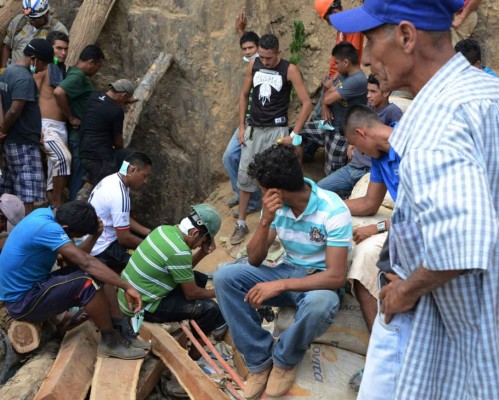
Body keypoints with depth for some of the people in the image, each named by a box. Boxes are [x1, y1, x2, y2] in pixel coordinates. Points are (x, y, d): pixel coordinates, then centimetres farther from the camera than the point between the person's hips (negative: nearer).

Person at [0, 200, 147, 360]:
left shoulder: (47, 214, 2)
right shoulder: (46, 227, -27)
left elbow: (75, 259, 4)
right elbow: (86, 262, -33)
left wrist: (94, 236, -11)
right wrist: (127, 287, -31)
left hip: (29, 286, 10)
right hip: (22, 302, -10)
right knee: (87, 281, -25)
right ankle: (110, 341, -8)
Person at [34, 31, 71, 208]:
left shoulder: (62, 69, 16)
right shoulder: (42, 68, -6)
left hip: (61, 126, 8)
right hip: (46, 125, -8)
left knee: (55, 166, 9)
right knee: (63, 158, -23)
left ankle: (51, 200, 17)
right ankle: (57, 202, -12)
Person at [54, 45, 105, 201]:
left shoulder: (79, 75, 12)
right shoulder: (78, 76, -20)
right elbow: (58, 92, -36)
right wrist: (71, 118, -25)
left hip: (82, 135, 10)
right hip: (80, 135, -10)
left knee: (79, 175, 18)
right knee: (80, 176, -2)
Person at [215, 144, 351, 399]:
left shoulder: (333, 211, -23)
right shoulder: (276, 205, -7)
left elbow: (336, 277, -27)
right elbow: (254, 261, -5)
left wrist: (279, 286, -32)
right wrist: (265, 221, -22)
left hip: (320, 281, -5)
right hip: (287, 271, 5)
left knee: (321, 304, -41)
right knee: (225, 277, -17)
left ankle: (284, 360, -9)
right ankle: (259, 360, -9)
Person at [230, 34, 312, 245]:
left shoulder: (289, 70, -10)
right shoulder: (253, 64, 2)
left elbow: (307, 103, -10)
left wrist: (294, 135, -13)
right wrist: (242, 126, 7)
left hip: (276, 130, -4)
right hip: (253, 129, 4)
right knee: (244, 175, 5)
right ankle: (241, 224, 18)